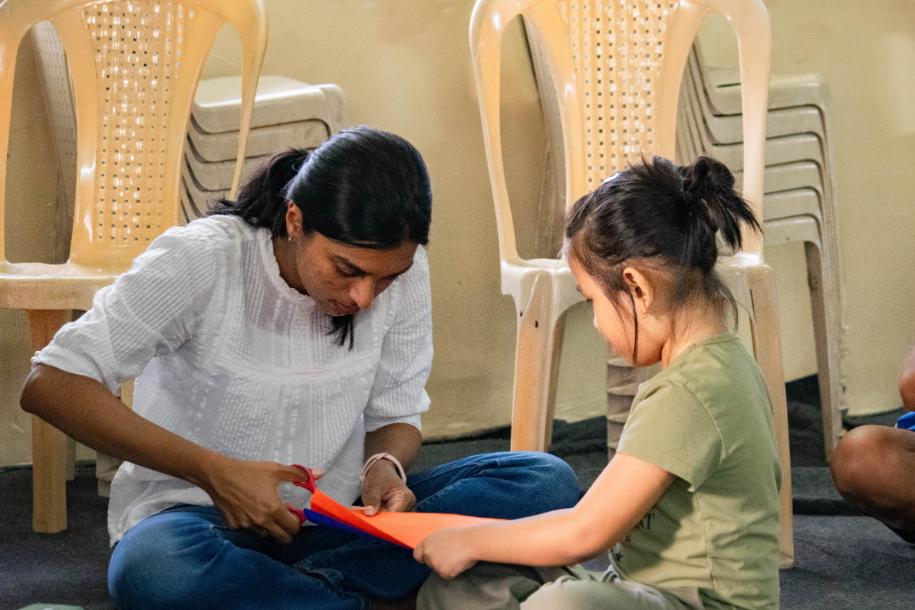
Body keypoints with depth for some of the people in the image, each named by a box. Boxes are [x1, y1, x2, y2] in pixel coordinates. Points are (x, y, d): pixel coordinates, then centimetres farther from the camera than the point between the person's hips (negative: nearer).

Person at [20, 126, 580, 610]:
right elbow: (50, 386, -20)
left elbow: (395, 416, 7)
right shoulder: (201, 260, -17)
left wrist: (386, 464, -19)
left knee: (547, 483, -17)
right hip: (200, 514, -4)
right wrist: (215, 472, -27)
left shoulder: (403, 272, -4)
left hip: (335, 522, 4)